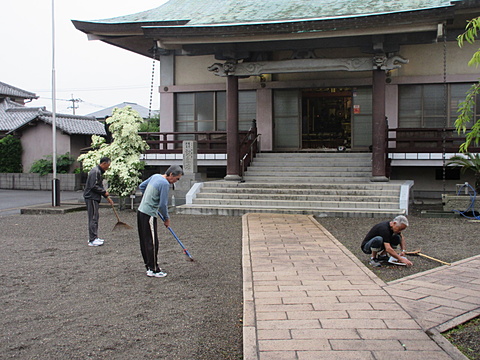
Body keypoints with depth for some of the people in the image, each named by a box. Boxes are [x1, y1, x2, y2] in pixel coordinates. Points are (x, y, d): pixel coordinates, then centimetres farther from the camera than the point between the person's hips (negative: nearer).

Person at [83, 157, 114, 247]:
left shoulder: (99, 172, 17)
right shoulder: (95, 172, -16)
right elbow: (94, 186, -22)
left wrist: (107, 197, 18)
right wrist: (104, 192, -12)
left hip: (95, 198, 10)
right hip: (91, 198, -10)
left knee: (95, 218, 14)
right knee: (93, 218, -9)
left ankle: (94, 238, 20)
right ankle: (92, 240, -8)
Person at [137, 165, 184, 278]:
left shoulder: (155, 176, 9)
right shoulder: (165, 184, -17)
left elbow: (141, 186, 22)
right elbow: (163, 205, -16)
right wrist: (167, 219, -2)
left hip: (141, 211, 10)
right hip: (149, 215, -10)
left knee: (145, 241, 14)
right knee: (152, 242, -3)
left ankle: (149, 266, 23)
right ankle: (153, 270, 2)